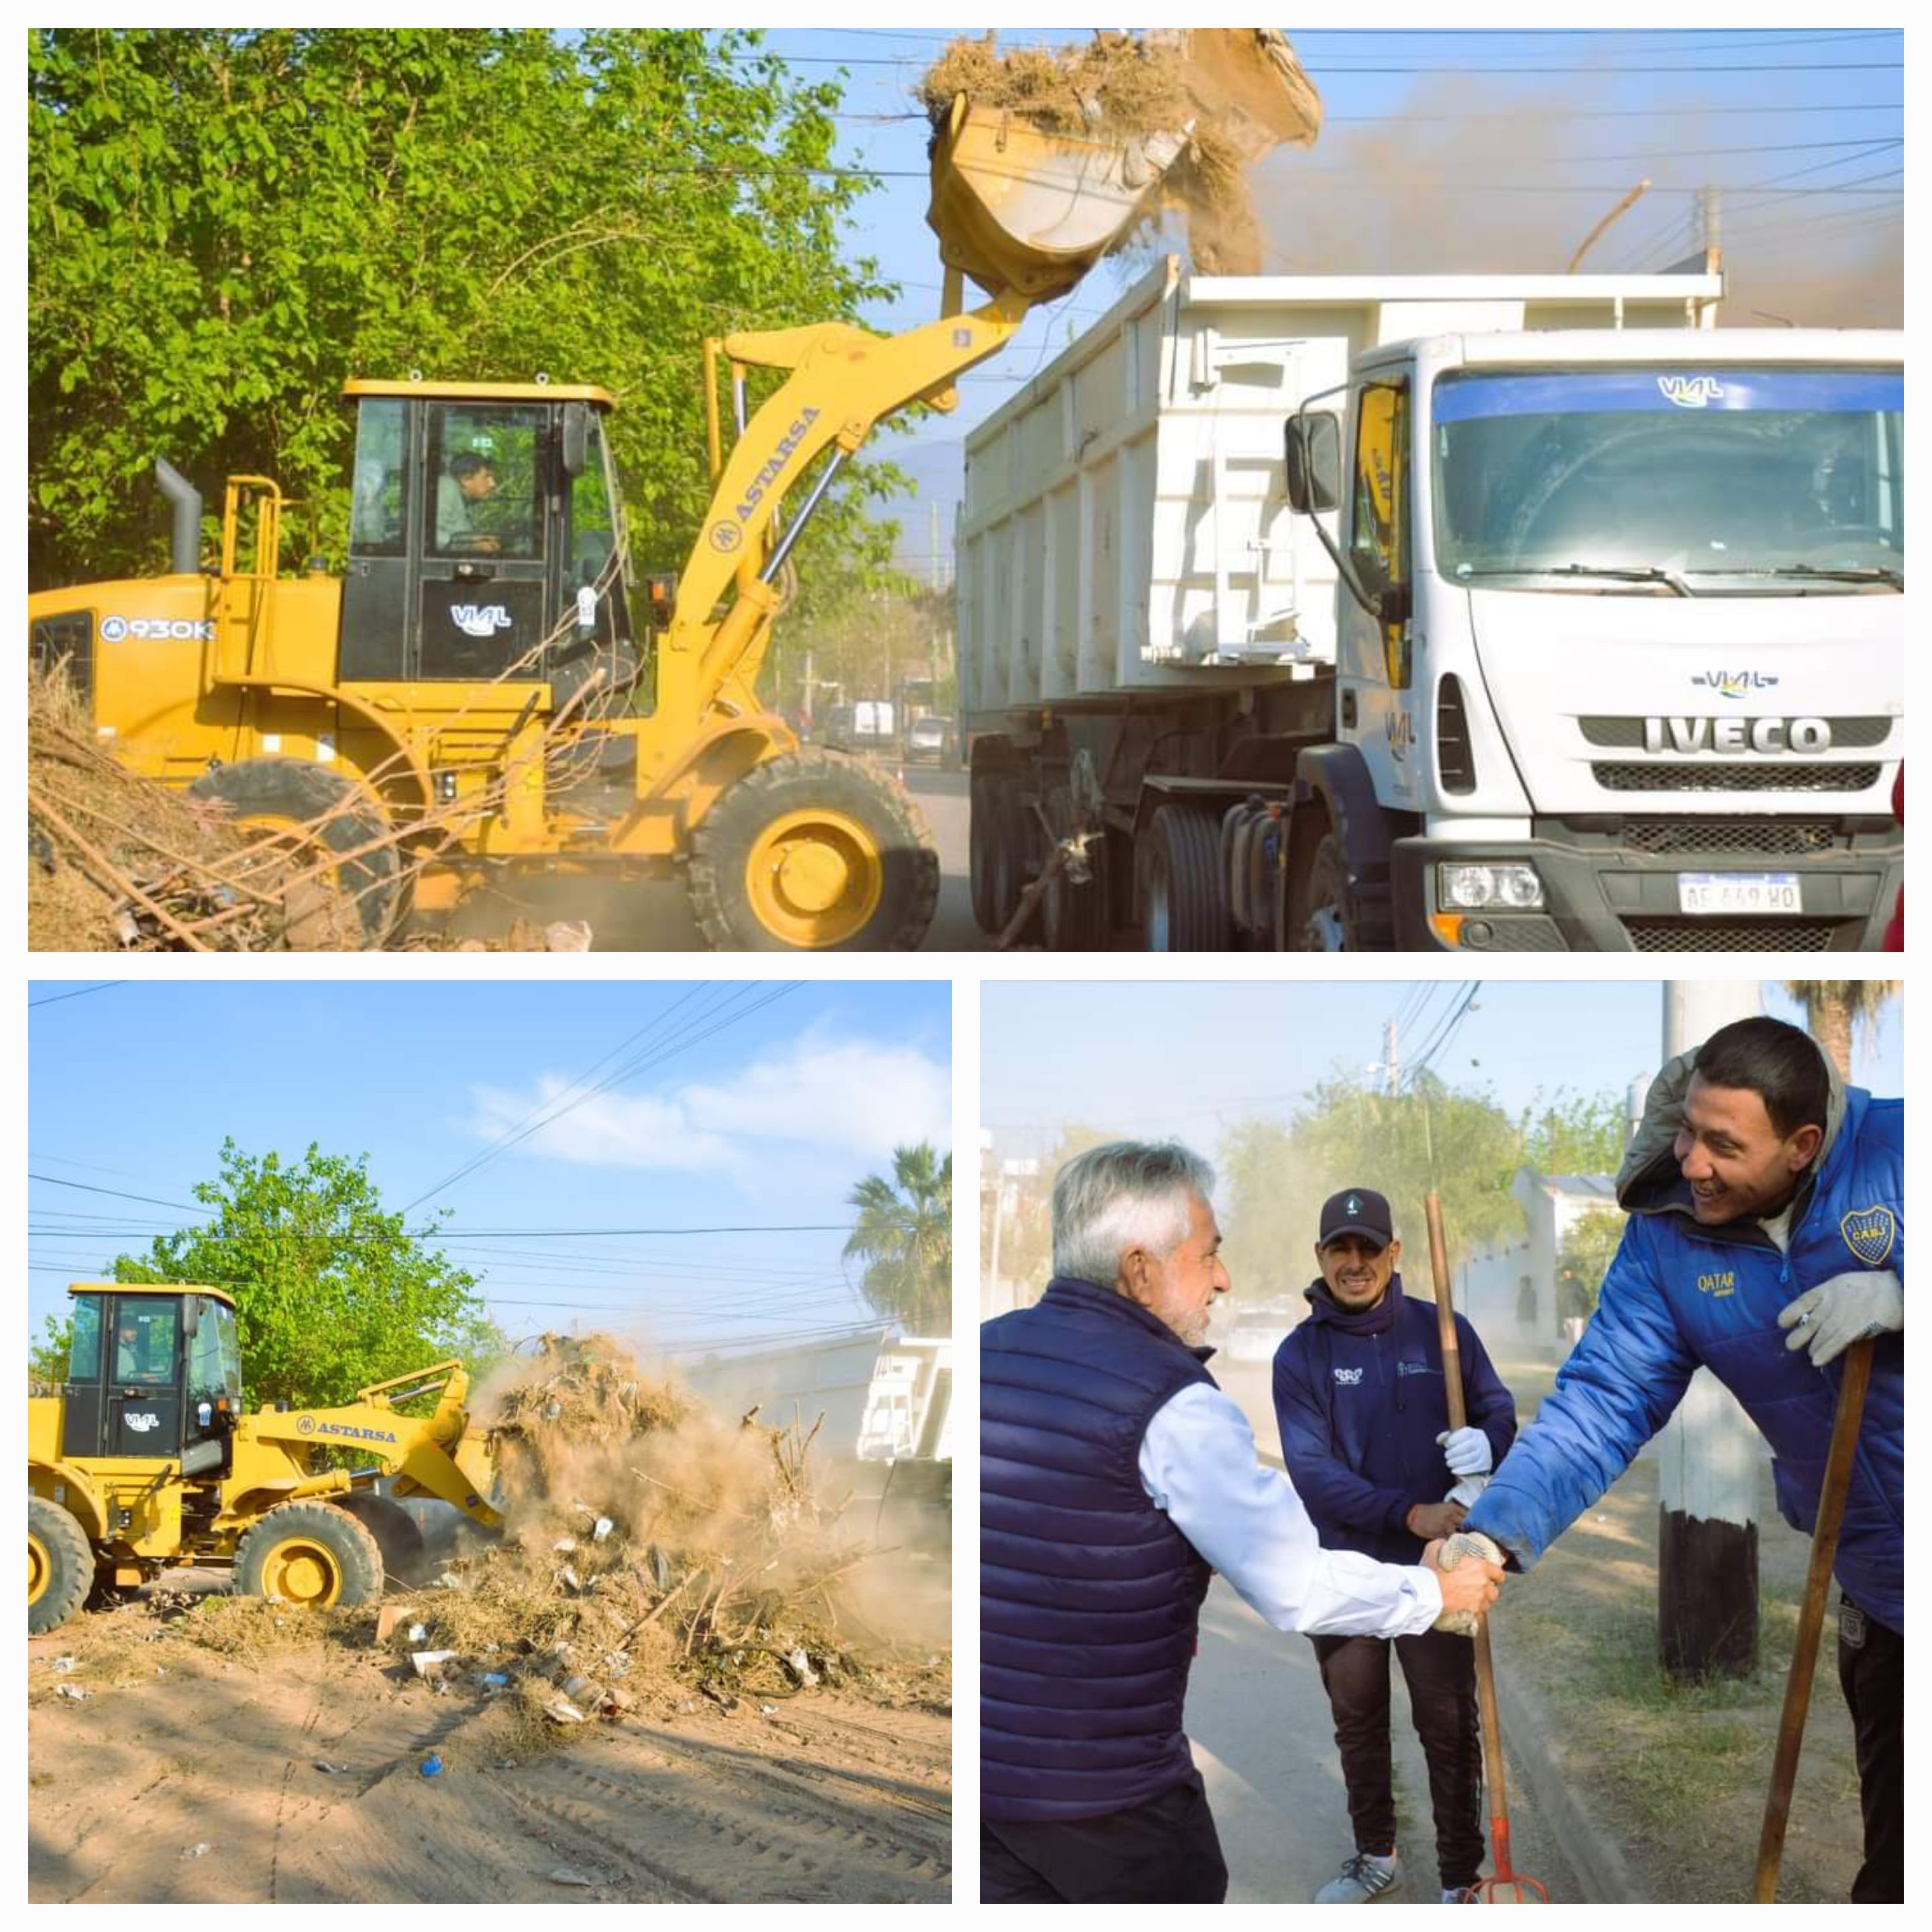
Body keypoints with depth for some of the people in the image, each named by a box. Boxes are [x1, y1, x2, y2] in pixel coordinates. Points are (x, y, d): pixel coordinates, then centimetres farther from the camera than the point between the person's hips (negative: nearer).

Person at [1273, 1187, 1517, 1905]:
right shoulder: (1300, 1355, -6)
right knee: (1357, 1723, 17)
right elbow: (1311, 1472, -14)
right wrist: (1410, 1514, -25)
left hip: (1436, 1570, -1)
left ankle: (1462, 1882, 11)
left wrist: (1485, 1443, -25)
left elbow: (1500, 1412, 1)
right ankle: (1375, 1857, 35)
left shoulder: (1444, 1331, -3)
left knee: (1450, 1728, 1)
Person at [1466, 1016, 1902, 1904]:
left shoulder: (1897, 1149, -16)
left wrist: (1896, 1297, -28)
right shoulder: (1668, 1238, -5)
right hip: (1883, 1589, 3)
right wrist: (1504, 1525, -24)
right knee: (1893, 1852, 13)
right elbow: (1604, 1402, -10)